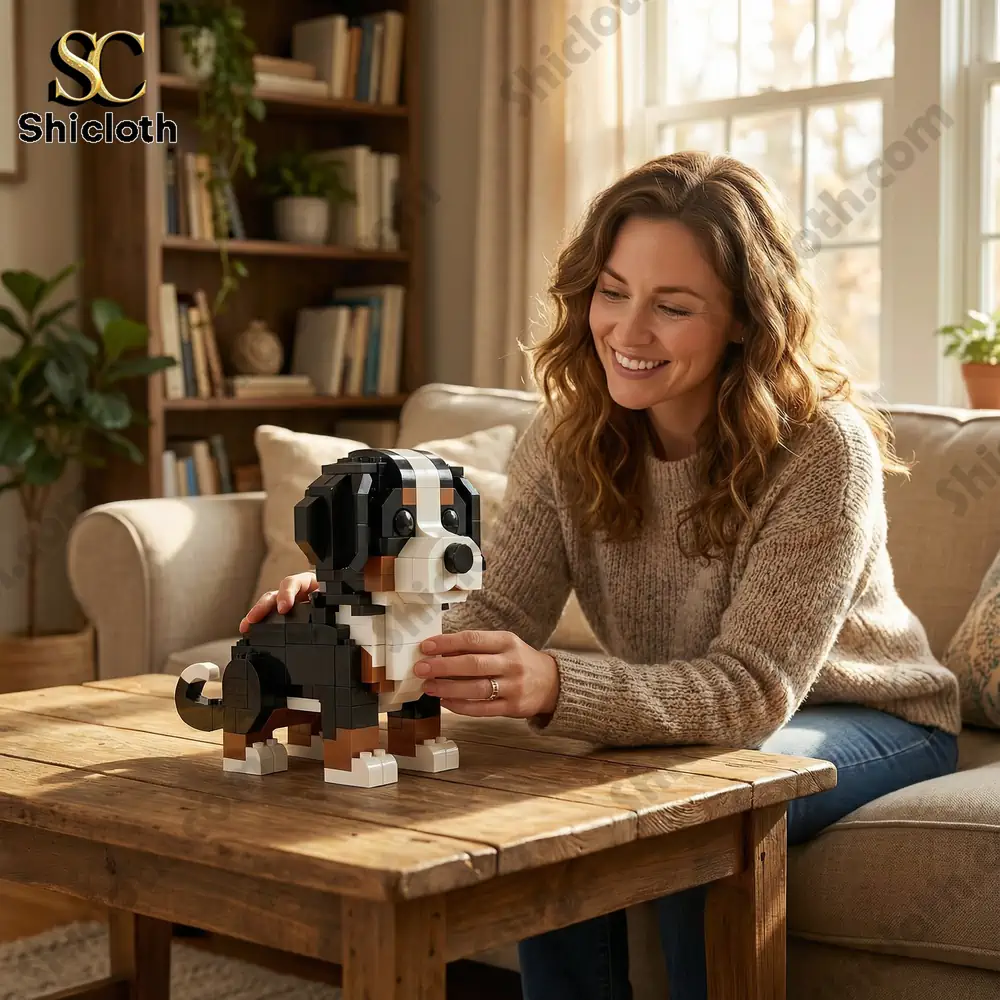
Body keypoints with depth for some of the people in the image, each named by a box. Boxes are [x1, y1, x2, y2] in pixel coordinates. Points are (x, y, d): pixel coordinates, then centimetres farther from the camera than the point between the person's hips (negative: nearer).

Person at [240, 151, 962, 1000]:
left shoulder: (822, 449, -28)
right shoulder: (569, 434, -12)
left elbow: (753, 687, -34)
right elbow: (501, 615, -19)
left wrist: (555, 688, -51)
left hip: (872, 718, -4)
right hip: (685, 716, 4)